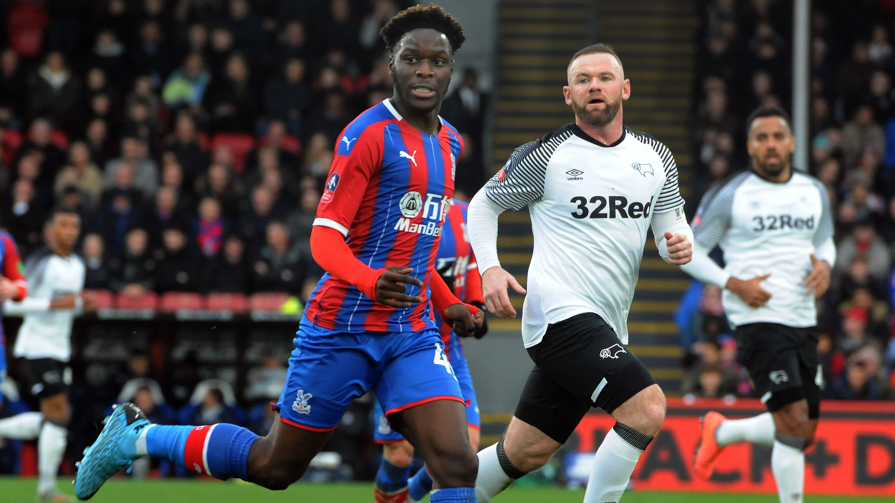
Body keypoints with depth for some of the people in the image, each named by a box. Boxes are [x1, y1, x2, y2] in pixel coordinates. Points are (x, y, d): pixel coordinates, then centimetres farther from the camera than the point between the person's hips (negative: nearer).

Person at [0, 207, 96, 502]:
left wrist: (82, 305, 4)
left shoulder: (77, 266, 12)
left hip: (59, 348, 8)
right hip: (37, 347, -8)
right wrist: (55, 304, -23)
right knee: (58, 413, -12)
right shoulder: (41, 263, -13)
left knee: (52, 419, 8)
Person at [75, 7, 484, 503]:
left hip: (411, 333, 6)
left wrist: (446, 303, 20)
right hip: (342, 326, -6)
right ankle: (135, 435, 28)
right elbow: (325, 237, -18)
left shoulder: (448, 141, 13)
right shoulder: (369, 133, -12)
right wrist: (372, 281, -37)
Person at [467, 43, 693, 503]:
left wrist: (679, 245, -8)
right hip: (560, 311, -6)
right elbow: (484, 203, 8)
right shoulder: (545, 156, -3)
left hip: (604, 326, 6)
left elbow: (672, 225, 16)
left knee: (526, 452, 9)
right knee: (647, 407, -23)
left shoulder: (656, 158, 11)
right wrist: (490, 269, -7)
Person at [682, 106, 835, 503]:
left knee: (802, 435, 10)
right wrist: (733, 283, -13)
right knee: (794, 422, -18)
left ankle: (721, 432, 34)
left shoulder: (815, 192, 10)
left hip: (803, 321, 6)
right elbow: (689, 251, 0)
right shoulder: (728, 196, -5)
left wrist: (825, 265, 1)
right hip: (758, 319, -6)